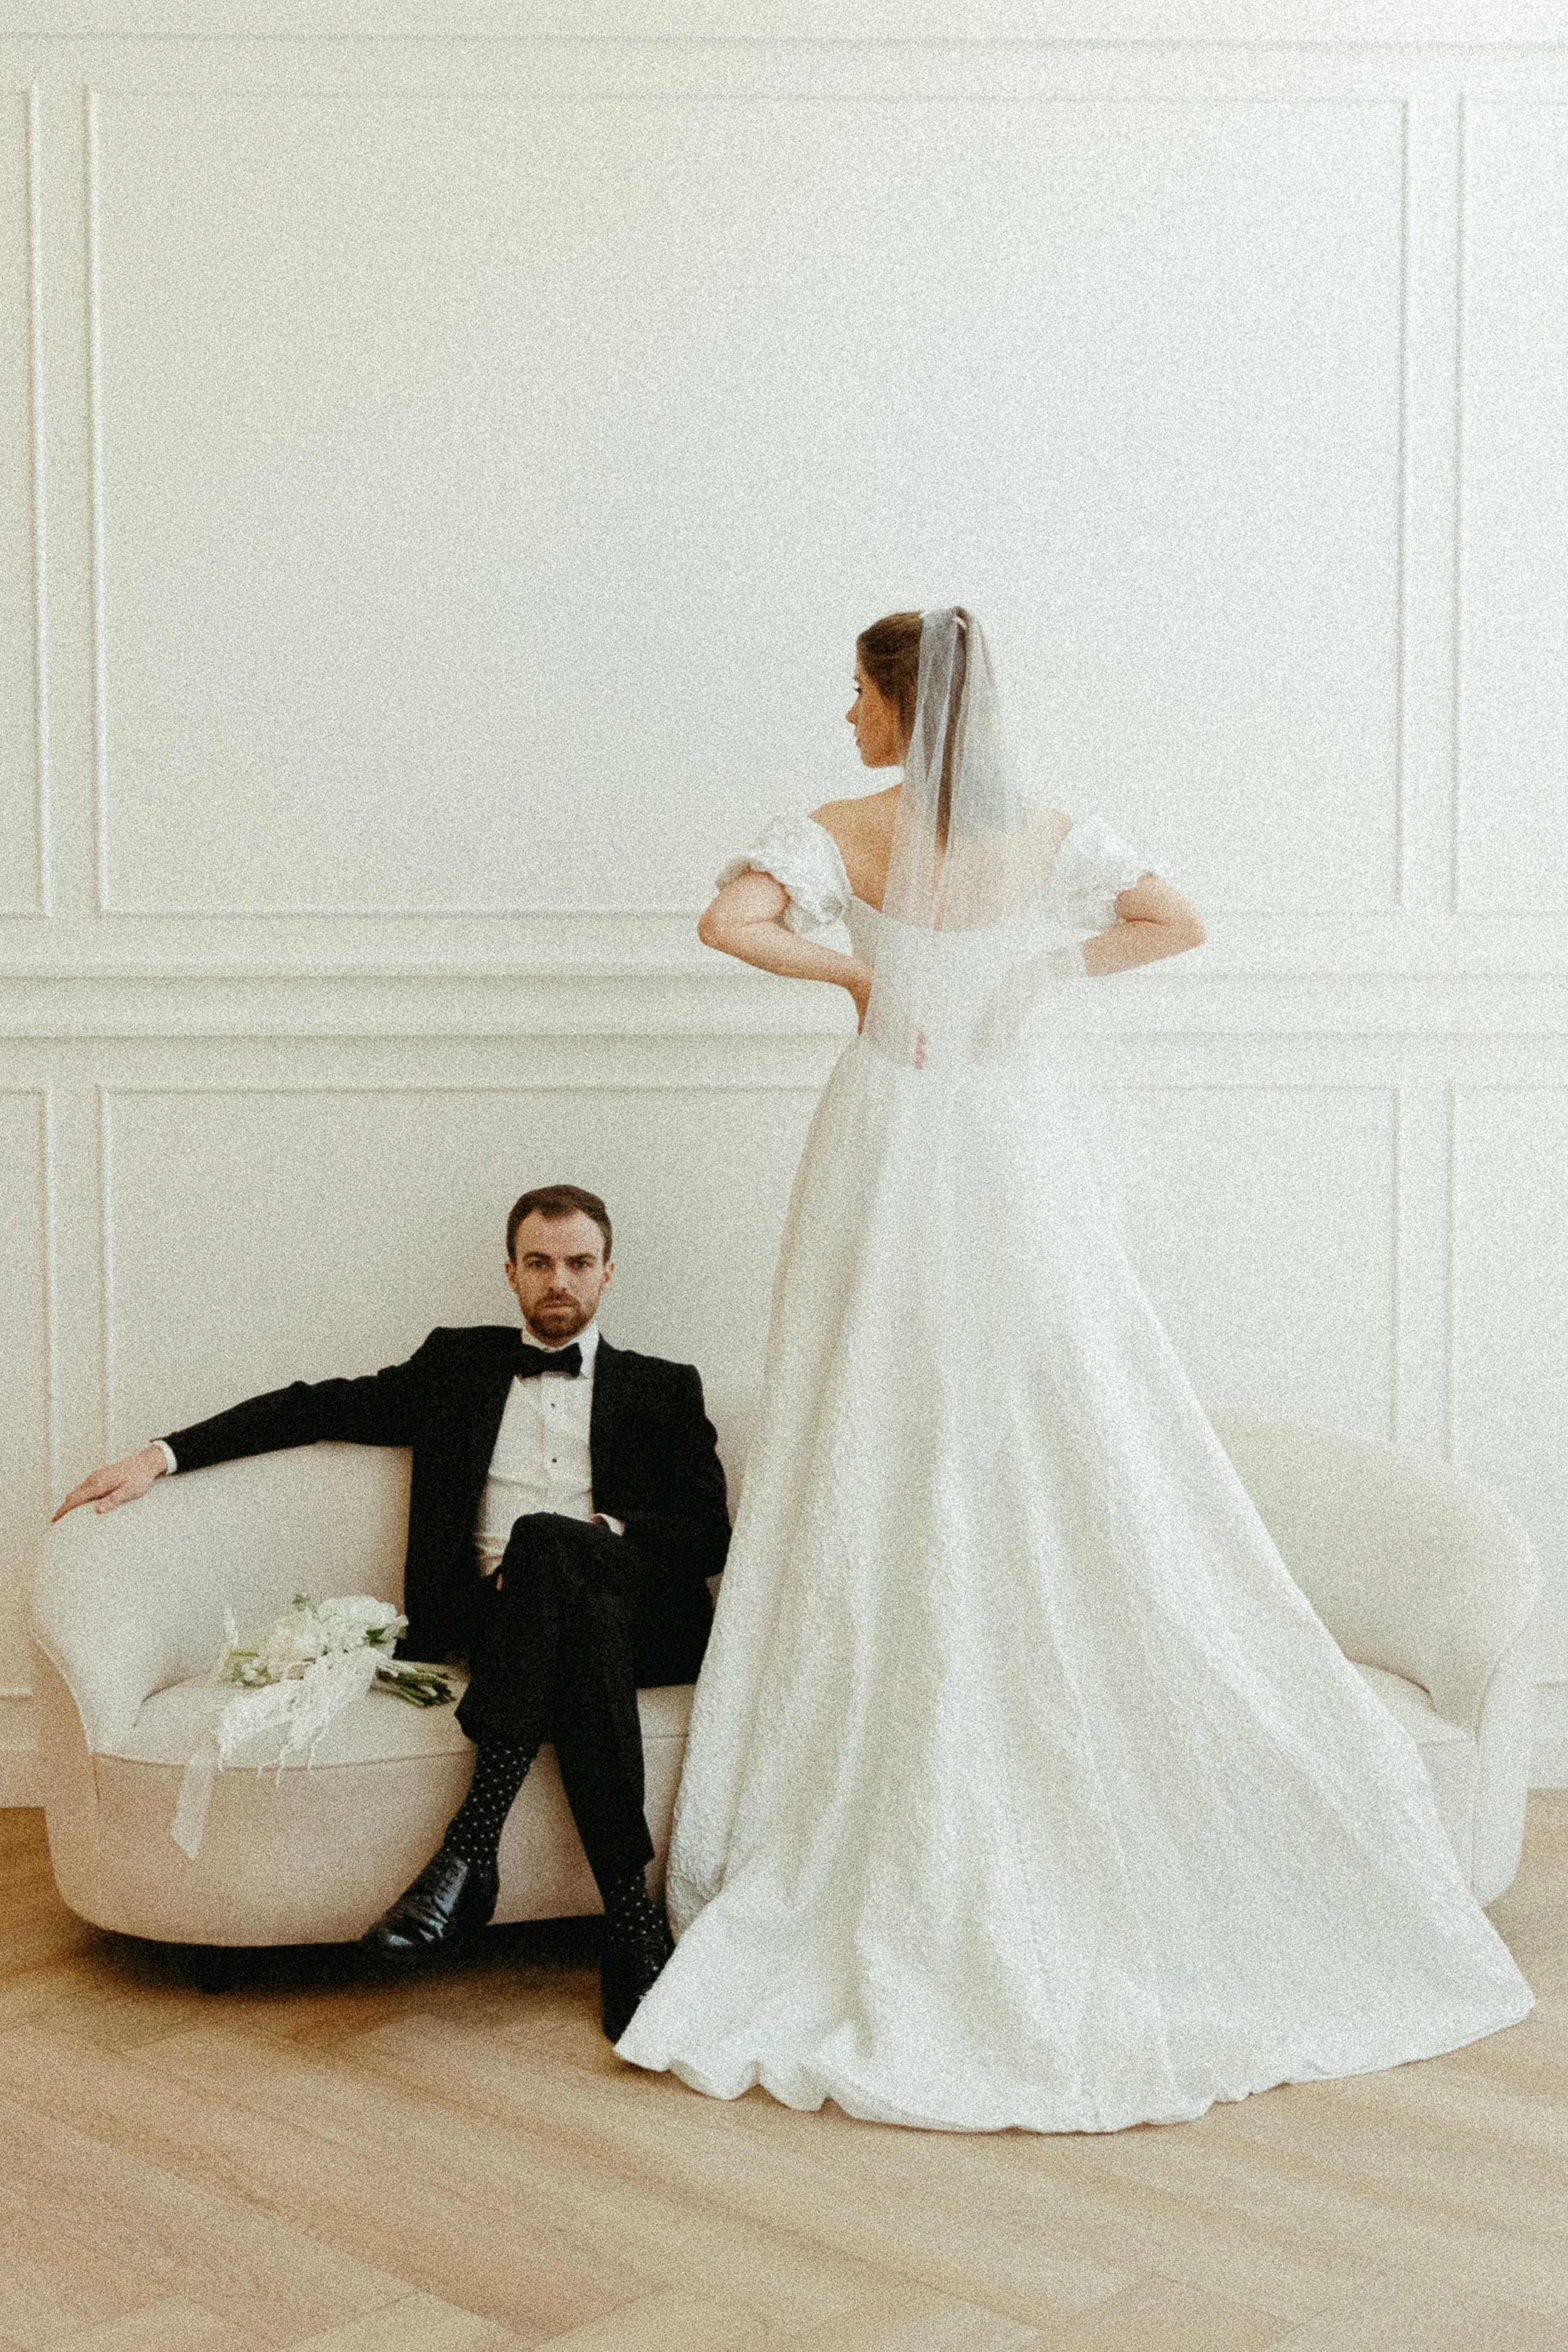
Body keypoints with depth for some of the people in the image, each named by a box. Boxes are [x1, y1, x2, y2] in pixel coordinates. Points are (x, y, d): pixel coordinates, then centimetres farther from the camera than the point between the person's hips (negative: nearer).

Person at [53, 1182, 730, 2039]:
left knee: (544, 1541, -36)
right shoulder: (458, 1365, 24)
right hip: (503, 1611, 1)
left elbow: (709, 1537, 12)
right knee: (581, 1626, -38)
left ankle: (469, 1848, -42)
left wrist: (602, 1530, -7)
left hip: (641, 1618, 0)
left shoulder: (663, 1389, 21)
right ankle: (630, 1913, -44)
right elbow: (317, 1407, 20)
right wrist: (161, 1456, 9)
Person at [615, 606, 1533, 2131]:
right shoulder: (1050, 839, 3)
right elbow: (1178, 923, 7)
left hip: (893, 1151, -2)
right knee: (1078, 1450, 6)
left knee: (890, 1468, 3)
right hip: (1020, 1160, 2)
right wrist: (1061, 970, 9)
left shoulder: (845, 836, -5)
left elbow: (729, 923, -19)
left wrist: (848, 970, -5)